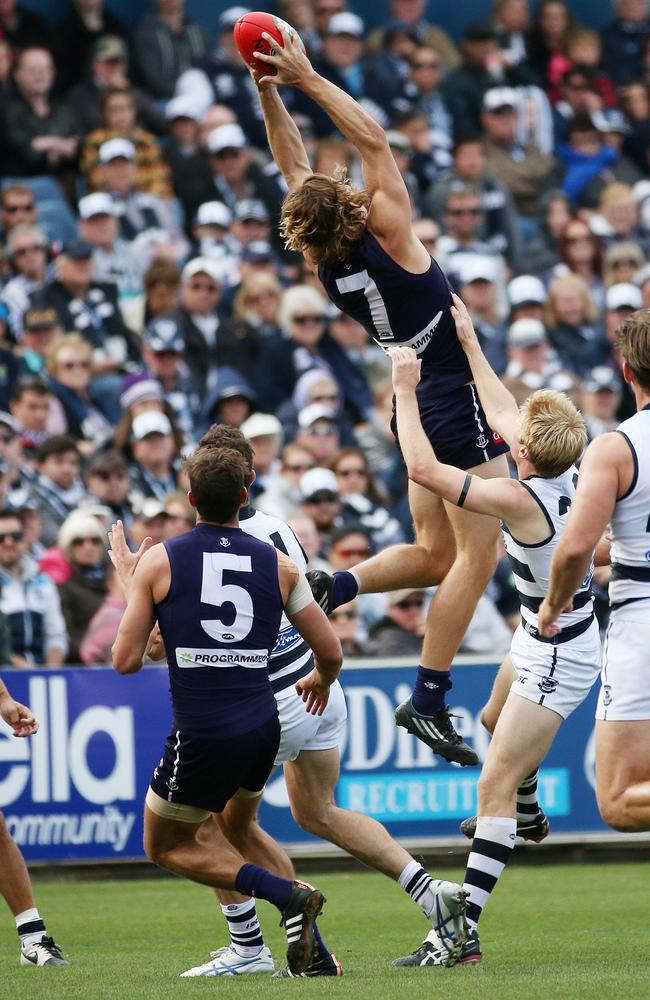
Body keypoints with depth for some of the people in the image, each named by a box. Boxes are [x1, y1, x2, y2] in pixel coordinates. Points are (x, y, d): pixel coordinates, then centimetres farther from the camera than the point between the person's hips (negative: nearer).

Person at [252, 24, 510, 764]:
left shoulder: (324, 262, -1)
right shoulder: (386, 237, -16)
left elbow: (293, 165, 7)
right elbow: (372, 139, -12)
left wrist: (269, 92, 4)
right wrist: (302, 81, -10)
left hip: (422, 402, 7)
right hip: (458, 402, -7)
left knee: (435, 553, 17)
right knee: (476, 555, -6)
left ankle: (335, 588, -6)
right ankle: (428, 701, -11)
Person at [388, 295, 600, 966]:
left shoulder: (523, 500, -30)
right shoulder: (568, 471, -8)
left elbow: (422, 468, -28)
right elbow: (502, 416, 11)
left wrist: (406, 388, -19)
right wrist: (469, 343, 16)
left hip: (555, 659, -9)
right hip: (543, 641, 9)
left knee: (495, 783, -13)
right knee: (497, 718, 35)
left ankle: (463, 929, -17)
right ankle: (526, 814, 62)